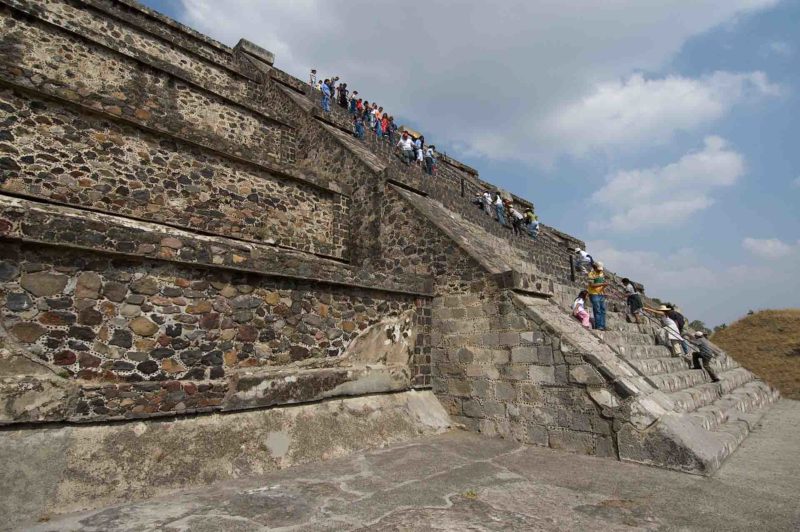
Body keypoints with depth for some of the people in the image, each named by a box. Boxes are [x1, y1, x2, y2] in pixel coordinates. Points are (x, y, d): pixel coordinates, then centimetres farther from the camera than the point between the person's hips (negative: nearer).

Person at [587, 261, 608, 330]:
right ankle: (598, 326, -1)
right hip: (594, 294, -7)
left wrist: (605, 285, 4)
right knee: (597, 311, -6)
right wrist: (602, 284, -21)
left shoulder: (602, 273, 12)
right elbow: (592, 285, -18)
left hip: (602, 294, 7)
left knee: (603, 310, 7)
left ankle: (602, 326, 13)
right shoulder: (591, 274, -10)